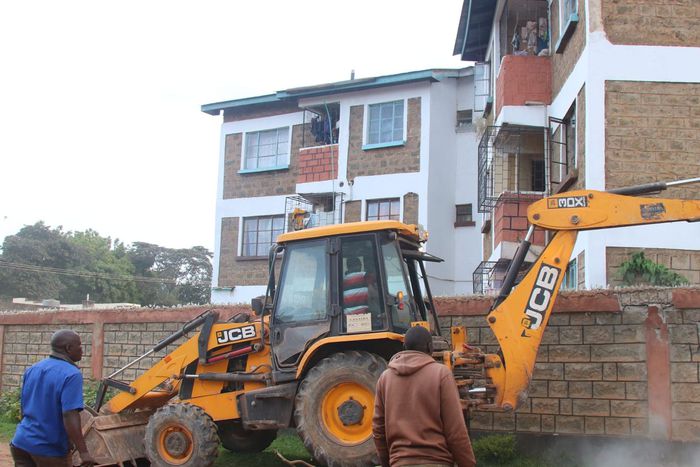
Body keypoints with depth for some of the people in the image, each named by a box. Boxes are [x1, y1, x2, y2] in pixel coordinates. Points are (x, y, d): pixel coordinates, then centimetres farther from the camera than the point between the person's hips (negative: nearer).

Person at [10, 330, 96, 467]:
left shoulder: (32, 369, 8)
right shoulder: (71, 374, -16)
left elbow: (24, 408, 16)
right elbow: (69, 416, -26)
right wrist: (83, 452, -27)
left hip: (21, 443, 7)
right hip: (50, 450, -7)